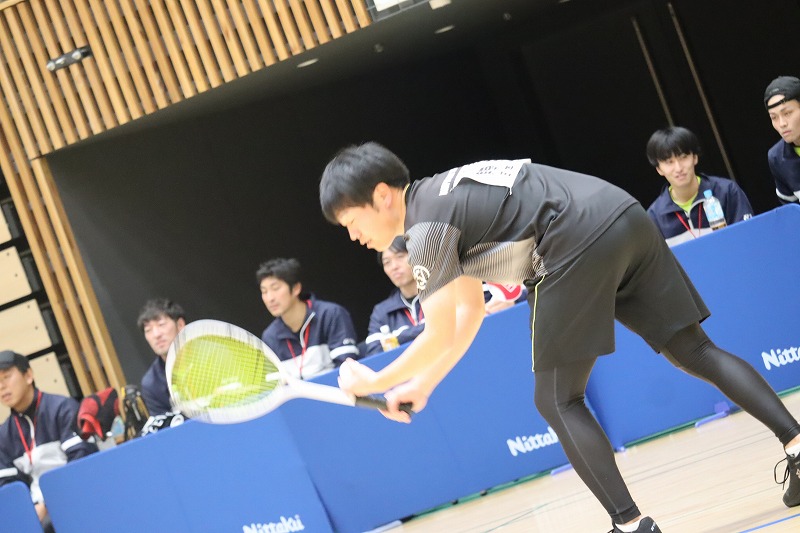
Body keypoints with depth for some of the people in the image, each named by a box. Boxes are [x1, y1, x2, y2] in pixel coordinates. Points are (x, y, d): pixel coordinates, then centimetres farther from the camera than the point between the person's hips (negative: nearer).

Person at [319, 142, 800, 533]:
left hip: (579, 244, -9)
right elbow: (470, 310, 31)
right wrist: (423, 384, 29)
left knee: (557, 402, 0)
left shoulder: (426, 228, -3)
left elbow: (439, 337, 0)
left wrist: (372, 383, 13)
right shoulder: (440, 197, 25)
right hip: (628, 216, 9)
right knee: (694, 350, 14)